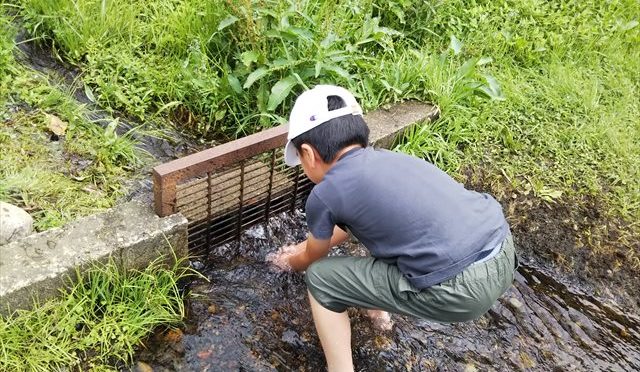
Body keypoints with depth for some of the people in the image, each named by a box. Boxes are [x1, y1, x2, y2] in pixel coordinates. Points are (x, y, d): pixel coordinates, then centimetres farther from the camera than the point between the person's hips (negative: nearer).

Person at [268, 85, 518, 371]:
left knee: (320, 278, 8)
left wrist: (291, 262, 43)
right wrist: (304, 247, 49)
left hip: (462, 288, -8)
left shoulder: (324, 195, -2)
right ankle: (380, 308, 49)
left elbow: (312, 258, 21)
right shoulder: (385, 159, 18)